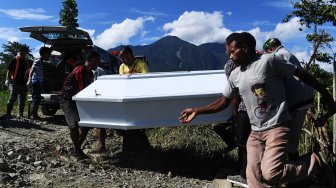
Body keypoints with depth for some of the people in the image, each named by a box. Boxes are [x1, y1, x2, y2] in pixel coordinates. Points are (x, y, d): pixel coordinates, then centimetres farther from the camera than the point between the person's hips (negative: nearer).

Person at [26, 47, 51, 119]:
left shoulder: (42, 62, 13)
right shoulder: (37, 62, -13)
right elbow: (31, 72, -23)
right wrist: (29, 81, -34)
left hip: (39, 83, 9)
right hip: (36, 83, -9)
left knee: (38, 100, 13)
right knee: (36, 99, -7)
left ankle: (34, 114, 22)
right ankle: (34, 115, -2)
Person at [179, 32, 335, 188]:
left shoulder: (269, 60, -9)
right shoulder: (235, 75, 8)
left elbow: (302, 75, -4)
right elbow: (223, 102, 16)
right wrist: (197, 111, 11)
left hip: (278, 127, -5)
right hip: (255, 132, 6)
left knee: (270, 174, -17)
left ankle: (314, 163, 7)